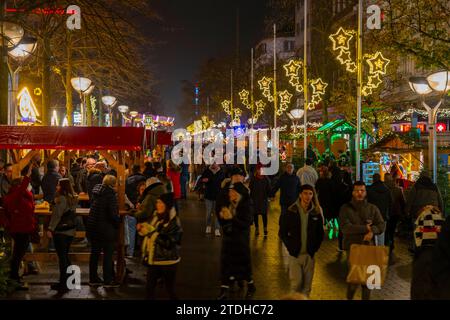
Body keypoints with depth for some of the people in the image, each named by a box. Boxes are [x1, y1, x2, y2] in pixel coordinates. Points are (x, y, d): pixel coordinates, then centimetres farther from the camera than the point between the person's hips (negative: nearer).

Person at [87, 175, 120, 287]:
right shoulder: (111, 193, -16)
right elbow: (113, 213, -20)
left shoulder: (96, 191, 5)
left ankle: (93, 278, 22)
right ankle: (108, 280, 6)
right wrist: (118, 223, -4)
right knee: (108, 254, 2)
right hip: (106, 228, -7)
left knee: (95, 253, 15)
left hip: (93, 226, 7)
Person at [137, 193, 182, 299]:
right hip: (153, 259, 7)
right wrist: (142, 229, 0)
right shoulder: (156, 217, 6)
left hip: (167, 262, -7)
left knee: (170, 288, 5)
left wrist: (151, 232, -25)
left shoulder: (174, 222, -16)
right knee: (149, 287, 10)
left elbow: (168, 243, -24)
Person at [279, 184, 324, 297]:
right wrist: (290, 247, -4)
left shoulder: (316, 212, 1)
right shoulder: (292, 211, -4)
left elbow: (320, 233, 11)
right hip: (295, 254, -2)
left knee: (307, 284, 7)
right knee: (296, 283, -5)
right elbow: (282, 232, 2)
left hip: (309, 255, 2)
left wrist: (315, 248, 3)